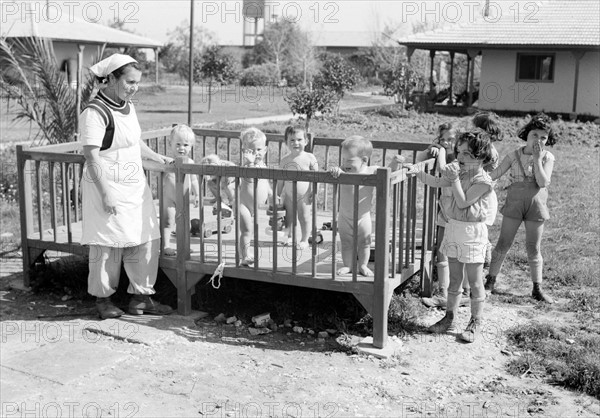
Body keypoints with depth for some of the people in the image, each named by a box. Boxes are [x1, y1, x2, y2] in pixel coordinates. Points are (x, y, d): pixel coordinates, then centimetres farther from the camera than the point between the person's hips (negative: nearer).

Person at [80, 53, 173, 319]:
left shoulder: (128, 107, 10)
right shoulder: (95, 112, -17)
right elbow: (91, 156, -20)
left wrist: (158, 158, 26)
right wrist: (105, 193, -23)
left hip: (135, 187, 9)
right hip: (109, 189, -8)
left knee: (147, 240, 9)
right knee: (108, 245, 3)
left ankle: (140, 298, 20)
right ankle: (103, 299, 21)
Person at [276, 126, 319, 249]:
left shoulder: (309, 158, -8)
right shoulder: (284, 160, -1)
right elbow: (280, 180, 6)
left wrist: (314, 192, -9)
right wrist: (278, 195, 7)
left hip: (304, 195, -3)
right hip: (288, 195, 3)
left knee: (304, 218, 4)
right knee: (289, 218, 11)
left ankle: (304, 240, 18)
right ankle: (290, 237, 28)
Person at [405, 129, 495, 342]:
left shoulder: (483, 180, -16)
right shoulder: (460, 172, 7)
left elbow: (463, 202, -19)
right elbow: (436, 182, 7)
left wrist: (455, 179, -21)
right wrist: (417, 171, -6)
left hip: (472, 232, -7)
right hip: (453, 228, 7)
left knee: (475, 282, 3)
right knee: (454, 279, 15)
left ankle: (475, 323, 15)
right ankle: (449, 318, 25)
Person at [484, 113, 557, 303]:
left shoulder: (548, 157, -2)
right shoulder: (514, 156, -1)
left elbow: (543, 182, -13)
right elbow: (494, 174, -3)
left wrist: (537, 159, -17)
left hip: (535, 206, 0)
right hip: (514, 204, 0)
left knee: (534, 249, 6)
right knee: (503, 244, 4)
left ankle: (537, 289, 17)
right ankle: (490, 280, 16)